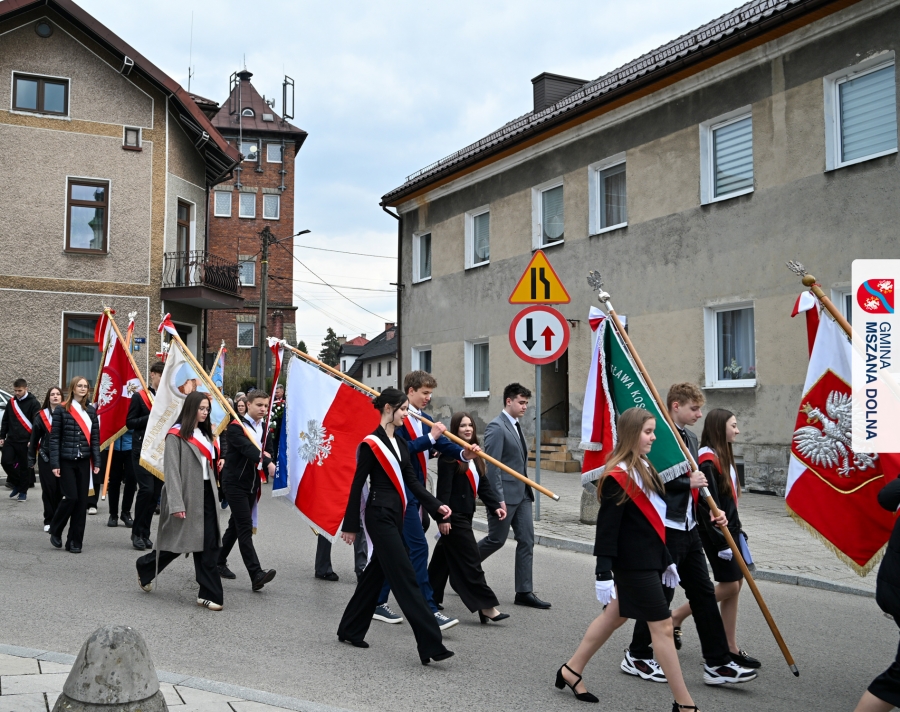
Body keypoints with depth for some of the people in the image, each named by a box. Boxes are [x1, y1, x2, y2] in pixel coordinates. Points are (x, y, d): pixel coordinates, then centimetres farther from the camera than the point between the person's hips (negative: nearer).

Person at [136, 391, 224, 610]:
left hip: (206, 494, 6)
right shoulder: (176, 435, -8)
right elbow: (172, 471, -13)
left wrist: (212, 492, 10)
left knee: (209, 545, 0)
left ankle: (209, 594, 2)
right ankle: (146, 567, 34)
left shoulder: (205, 434, 15)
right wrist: (176, 503, -19)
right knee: (177, 542, 5)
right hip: (187, 494, -6)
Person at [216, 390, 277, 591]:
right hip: (235, 482, -7)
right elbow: (247, 448, -29)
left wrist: (267, 455, -17)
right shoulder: (236, 426, -13)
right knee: (245, 528, -12)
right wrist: (267, 463, -44)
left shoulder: (265, 428, 9)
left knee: (236, 525, 16)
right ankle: (256, 575, -18)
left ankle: (219, 562, 31)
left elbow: (268, 451, 8)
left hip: (252, 483, 7)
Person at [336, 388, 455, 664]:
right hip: (380, 515, -9)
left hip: (395, 515, 9)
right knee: (405, 578, -10)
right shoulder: (371, 443, -12)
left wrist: (436, 506, -1)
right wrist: (351, 525, -8)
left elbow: (412, 480, 10)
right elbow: (357, 485, -10)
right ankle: (430, 645, -10)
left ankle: (350, 629, 30)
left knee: (376, 572, 15)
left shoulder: (399, 443, 13)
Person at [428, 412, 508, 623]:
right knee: (470, 560, -7)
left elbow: (483, 483, 12)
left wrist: (495, 505, 0)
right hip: (453, 516, -9)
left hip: (465, 514, 9)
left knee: (444, 558, 17)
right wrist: (442, 517, -21)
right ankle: (486, 606, -4)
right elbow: (444, 487, -18)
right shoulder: (449, 454, -13)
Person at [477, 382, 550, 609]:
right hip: (505, 495, -8)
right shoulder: (496, 427, -14)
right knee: (496, 540, 2)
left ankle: (524, 592, 9)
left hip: (522, 494, 9)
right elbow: (492, 465, -18)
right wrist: (498, 498, -21)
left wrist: (526, 489, 15)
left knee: (527, 541, 5)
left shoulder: (515, 426, 14)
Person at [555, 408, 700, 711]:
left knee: (615, 616, 18)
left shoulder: (643, 468, 11)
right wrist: (604, 573, -21)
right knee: (663, 625, -4)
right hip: (633, 563, -10)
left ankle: (571, 670, 30)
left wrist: (666, 561, 20)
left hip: (649, 560, 10)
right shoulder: (617, 476, -18)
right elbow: (607, 527, -19)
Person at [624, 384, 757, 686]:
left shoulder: (691, 438, 13)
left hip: (688, 527, 9)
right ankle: (636, 656, 20)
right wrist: (687, 482, -20)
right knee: (661, 593, 2)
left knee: (703, 593, 10)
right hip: (666, 527, -9)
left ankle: (717, 663, 17)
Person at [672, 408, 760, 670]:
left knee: (734, 585, 9)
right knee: (729, 585, -6)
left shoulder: (724, 456, 13)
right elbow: (707, 503, -21)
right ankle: (677, 615, 8)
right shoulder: (708, 459, -16)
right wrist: (720, 539, -21)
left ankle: (731, 648, 16)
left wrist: (737, 529, 17)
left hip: (730, 529, 9)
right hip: (715, 531, -9)